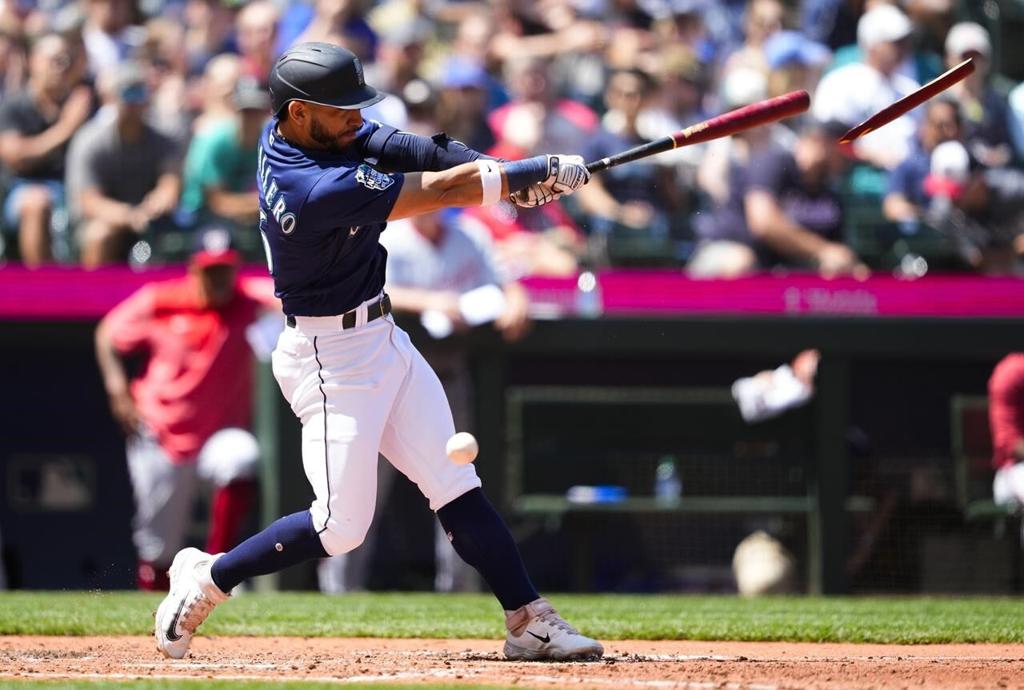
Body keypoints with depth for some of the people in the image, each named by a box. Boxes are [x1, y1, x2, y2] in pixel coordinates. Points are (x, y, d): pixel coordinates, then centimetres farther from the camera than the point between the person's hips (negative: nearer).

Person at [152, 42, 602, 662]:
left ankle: (530, 621, 7)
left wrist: (504, 173, -21)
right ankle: (206, 581, 11)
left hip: (383, 339, 10)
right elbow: (437, 192, -23)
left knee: (457, 487, 6)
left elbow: (411, 151, -5)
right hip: (332, 358, -10)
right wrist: (540, 173, -14)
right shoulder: (316, 192, -29)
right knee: (342, 527, -7)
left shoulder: (299, 130, -2)